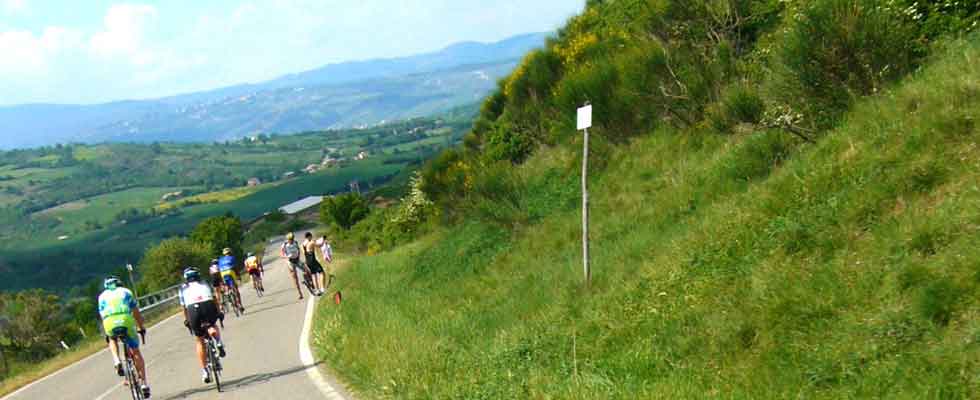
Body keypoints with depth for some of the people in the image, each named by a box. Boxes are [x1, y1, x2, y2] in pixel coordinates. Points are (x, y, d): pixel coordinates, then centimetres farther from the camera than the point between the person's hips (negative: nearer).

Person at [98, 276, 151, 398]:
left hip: (110, 323, 1)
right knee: (136, 352, 13)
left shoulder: (102, 296, 27)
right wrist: (141, 327, 35)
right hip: (126, 321, -1)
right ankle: (145, 382, 8)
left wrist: (106, 334, 33)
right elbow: (136, 312, 25)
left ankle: (117, 361, 9)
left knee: (112, 340, 35)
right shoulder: (126, 292, 26)